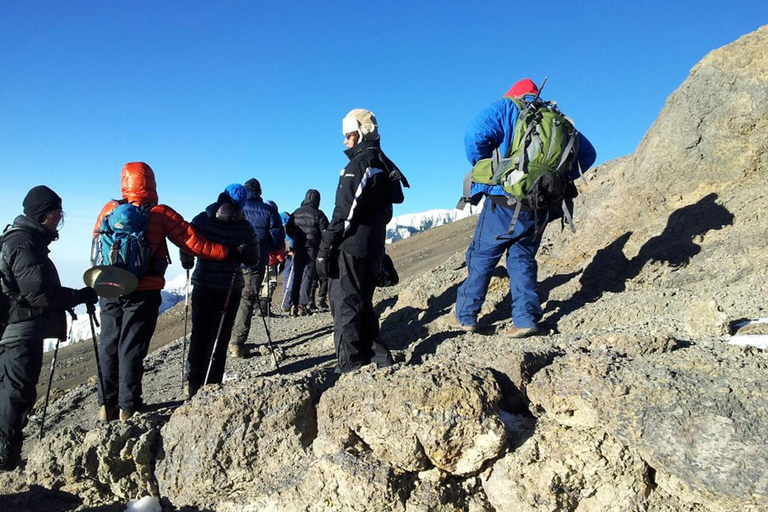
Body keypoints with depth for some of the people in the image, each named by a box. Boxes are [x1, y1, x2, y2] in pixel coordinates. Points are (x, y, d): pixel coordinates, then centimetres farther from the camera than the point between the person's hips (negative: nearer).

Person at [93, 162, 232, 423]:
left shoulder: (110, 209, 2)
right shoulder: (162, 214, -8)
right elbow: (194, 244, -10)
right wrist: (227, 252, -3)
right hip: (143, 293, -3)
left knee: (109, 345, 14)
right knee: (132, 348, 5)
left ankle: (106, 405, 21)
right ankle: (128, 407, 12)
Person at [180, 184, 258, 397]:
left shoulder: (201, 220, -5)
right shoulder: (245, 227, -8)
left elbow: (186, 250, -3)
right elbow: (253, 261, -4)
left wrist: (187, 263, 18)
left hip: (203, 284, 1)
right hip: (231, 286, -1)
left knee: (199, 334, 13)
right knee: (219, 337, 8)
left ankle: (194, 385, 16)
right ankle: (211, 386, 11)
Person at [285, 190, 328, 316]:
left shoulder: (296, 213, 8)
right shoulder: (318, 214, -7)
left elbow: (288, 229, 14)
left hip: (298, 248, 4)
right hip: (312, 249, -4)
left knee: (297, 276, 11)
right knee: (308, 276, 0)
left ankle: (294, 305, 10)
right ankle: (303, 305, -2)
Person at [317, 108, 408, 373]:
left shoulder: (360, 163, -9)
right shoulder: (383, 165, 19)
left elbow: (345, 211, -17)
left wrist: (325, 248, -15)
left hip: (351, 249, -9)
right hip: (373, 249, 9)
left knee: (345, 307, -5)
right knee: (362, 304, 17)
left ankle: (350, 368, -3)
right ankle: (378, 355, 19)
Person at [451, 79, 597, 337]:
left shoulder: (506, 108, 3)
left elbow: (475, 136, -14)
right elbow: (587, 153, 18)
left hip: (506, 201, -4)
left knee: (481, 255, 8)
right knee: (522, 258, 15)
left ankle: (465, 316, 14)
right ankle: (526, 319, 7)